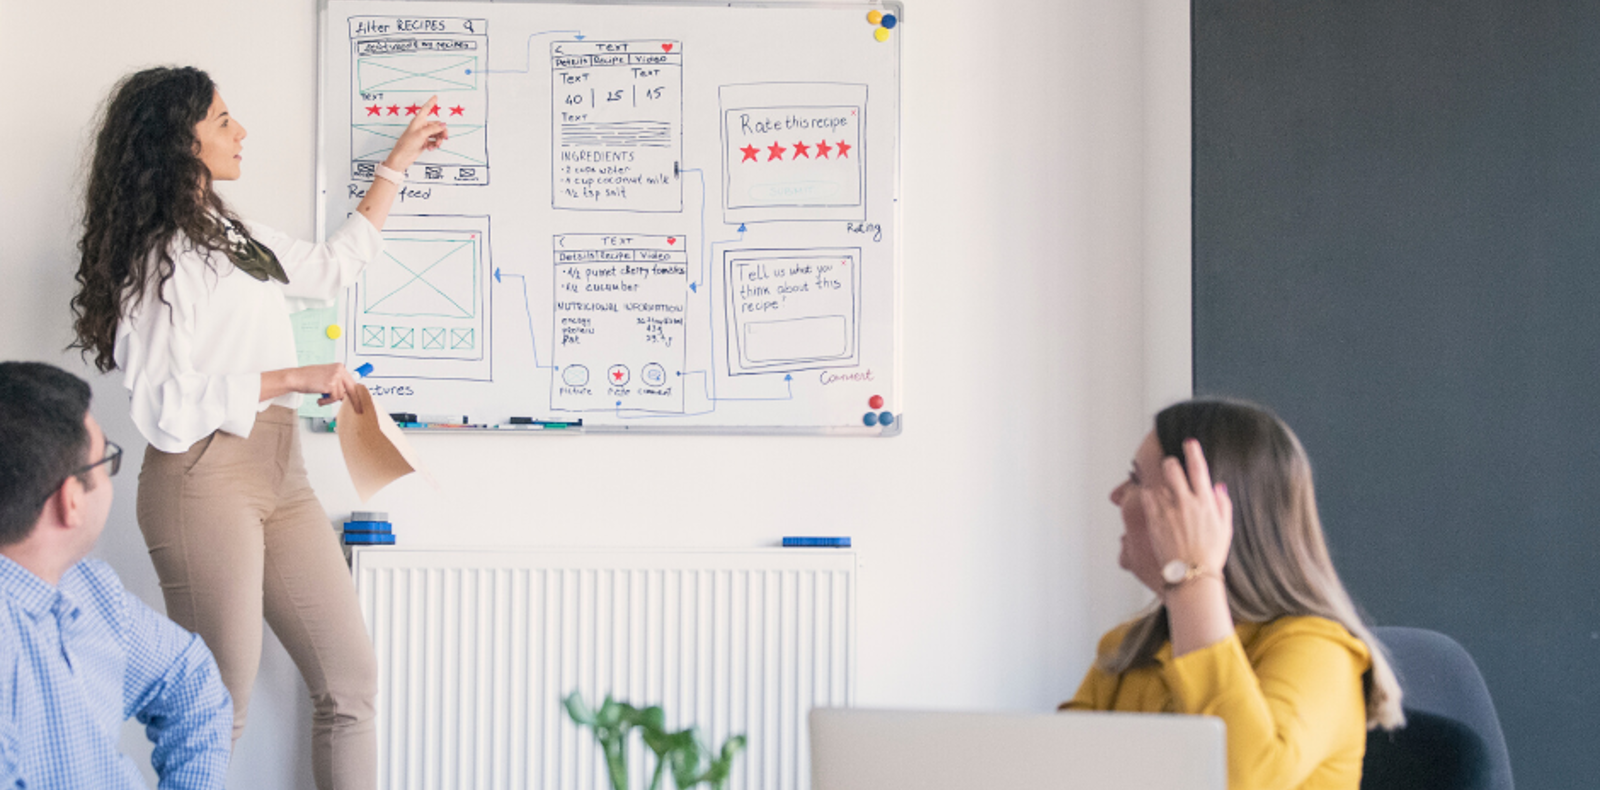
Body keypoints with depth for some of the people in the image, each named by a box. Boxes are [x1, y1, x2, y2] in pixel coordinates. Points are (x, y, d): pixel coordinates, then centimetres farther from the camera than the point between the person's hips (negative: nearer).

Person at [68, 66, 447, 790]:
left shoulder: (232, 234, 16)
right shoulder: (157, 259, -10)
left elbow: (330, 267, 31)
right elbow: (166, 409, -17)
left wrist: (397, 163, 35)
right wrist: (291, 379, -16)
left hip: (279, 473, 9)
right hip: (204, 479, -9)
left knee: (350, 681, 7)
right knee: (220, 709, -4)